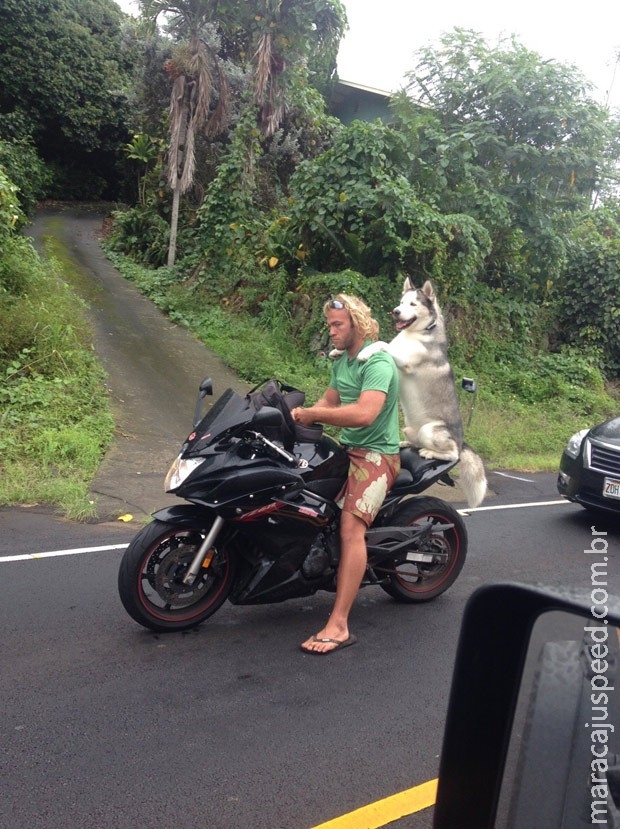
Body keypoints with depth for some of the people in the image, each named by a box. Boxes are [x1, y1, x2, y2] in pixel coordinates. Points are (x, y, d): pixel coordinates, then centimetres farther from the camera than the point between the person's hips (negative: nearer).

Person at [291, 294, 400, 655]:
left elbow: (364, 413, -31)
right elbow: (329, 402, 18)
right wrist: (299, 415, -3)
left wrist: (312, 414, -24)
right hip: (347, 448, 10)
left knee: (351, 527, -24)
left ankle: (338, 626, -28)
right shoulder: (341, 361, 15)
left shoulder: (378, 362, -17)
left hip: (377, 454, -10)